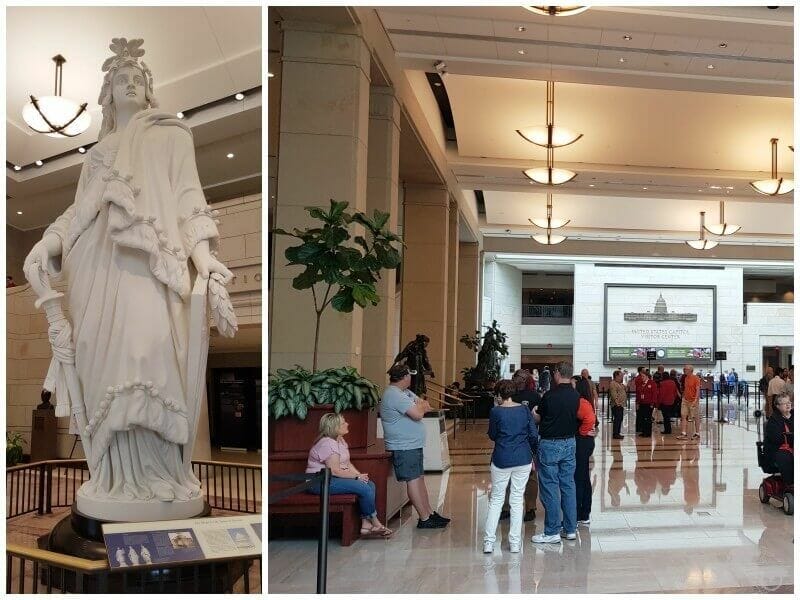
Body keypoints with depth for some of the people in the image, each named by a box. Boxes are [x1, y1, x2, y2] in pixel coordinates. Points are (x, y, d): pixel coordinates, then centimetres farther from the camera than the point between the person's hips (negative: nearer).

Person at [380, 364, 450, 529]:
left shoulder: (405, 392, 15)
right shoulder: (394, 395, -19)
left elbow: (426, 406, 16)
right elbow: (418, 414, -24)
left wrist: (419, 406, -6)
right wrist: (420, 406, -3)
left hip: (413, 445, 11)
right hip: (404, 446, -11)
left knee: (420, 479, 14)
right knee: (414, 480, -6)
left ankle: (430, 513, 22)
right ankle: (424, 519, -2)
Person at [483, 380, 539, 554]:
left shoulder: (496, 411, -8)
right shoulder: (525, 410, -1)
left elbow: (492, 436, 2)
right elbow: (534, 435, 1)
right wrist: (535, 454, 14)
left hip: (501, 460, -2)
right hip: (523, 460, 2)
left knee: (496, 500, 9)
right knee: (517, 500, 10)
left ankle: (489, 541, 5)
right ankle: (515, 542, 12)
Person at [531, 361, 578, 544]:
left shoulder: (549, 396, -16)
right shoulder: (576, 396, 0)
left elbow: (537, 419, -4)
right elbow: (576, 416, 9)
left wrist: (533, 412, 17)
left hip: (550, 444, -6)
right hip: (569, 443, 6)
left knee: (550, 487, 0)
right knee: (568, 485, 12)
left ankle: (552, 532, 3)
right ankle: (571, 528, 18)